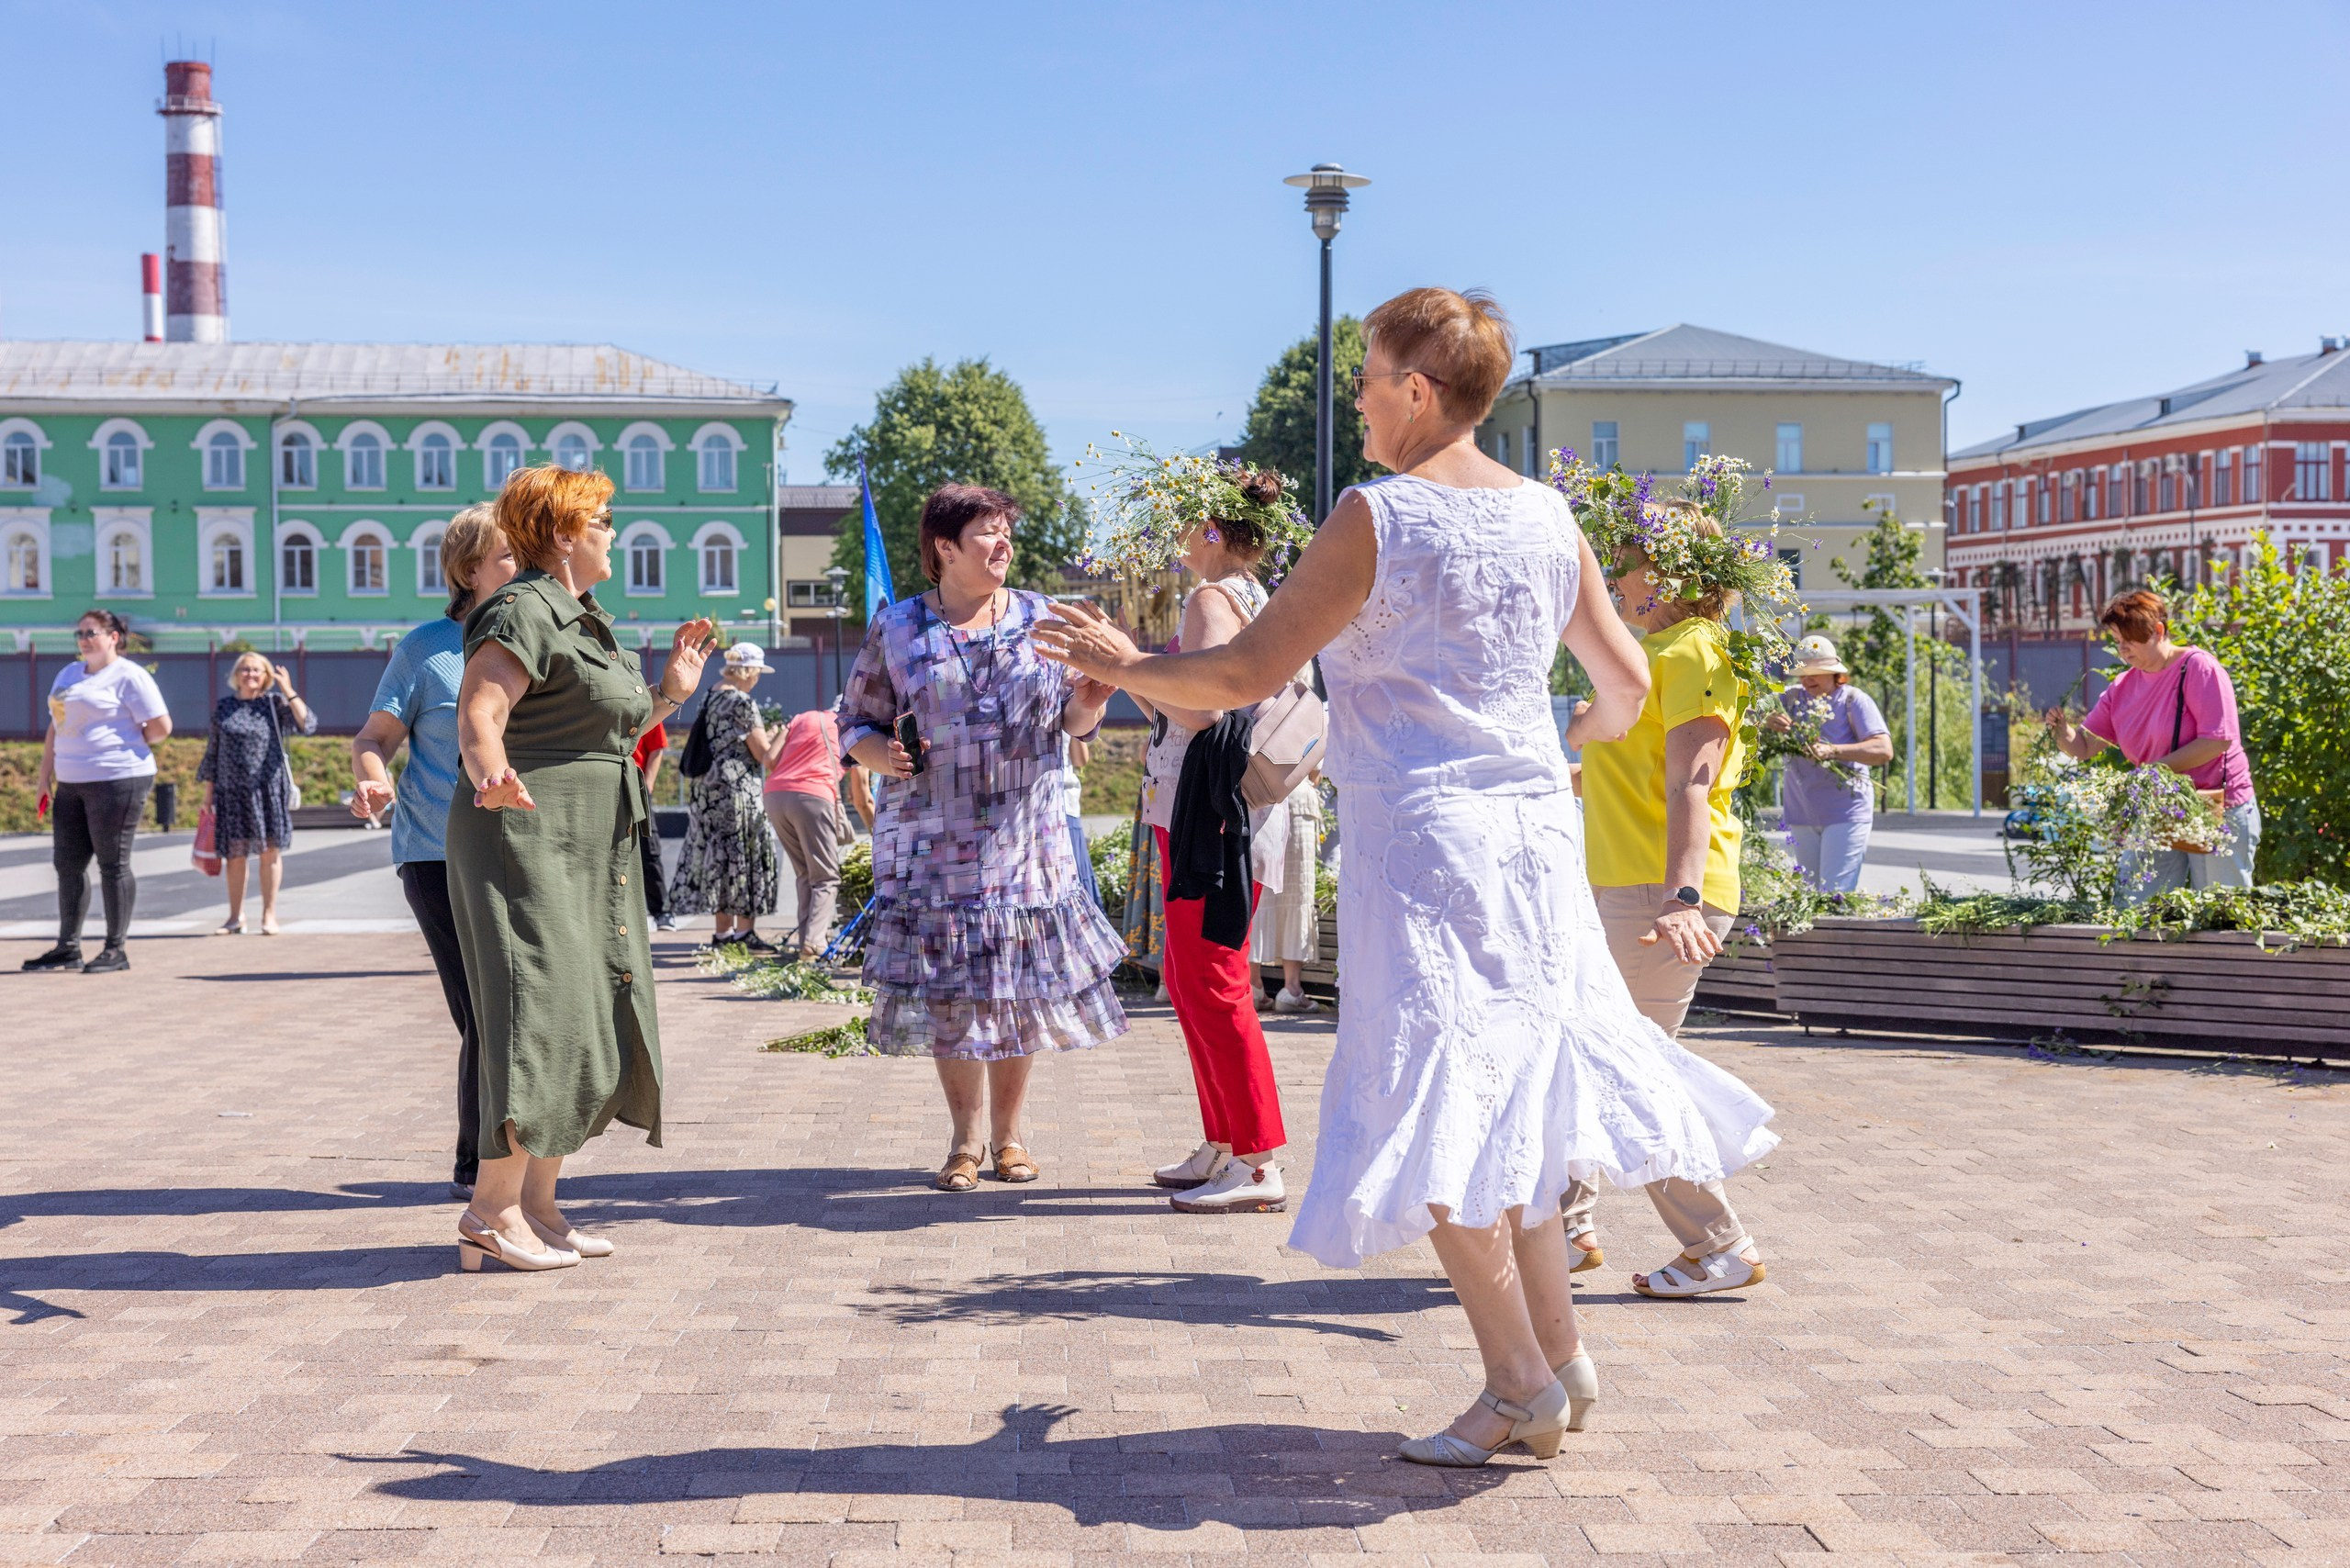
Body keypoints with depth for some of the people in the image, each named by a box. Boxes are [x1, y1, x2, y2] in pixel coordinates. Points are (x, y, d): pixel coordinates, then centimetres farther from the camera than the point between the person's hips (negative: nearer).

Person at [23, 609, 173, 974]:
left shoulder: (128, 676, -6)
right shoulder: (69, 675, 17)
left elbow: (161, 727, -11)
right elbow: (56, 727, 21)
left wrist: (125, 746, 4)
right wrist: (44, 774, 13)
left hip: (117, 781, -8)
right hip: (71, 783, 8)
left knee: (113, 864, -3)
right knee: (67, 863, 9)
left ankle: (116, 949, 4)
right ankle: (68, 948, 18)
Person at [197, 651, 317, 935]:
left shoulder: (275, 703, 4)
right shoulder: (223, 708, 10)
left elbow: (308, 725, -11)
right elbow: (212, 752, 13)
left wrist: (289, 692, -15)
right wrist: (208, 792, 10)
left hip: (268, 788, -2)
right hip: (232, 791, 2)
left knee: (270, 850, -1)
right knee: (234, 853, 3)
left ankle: (269, 915, 7)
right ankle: (236, 918, 12)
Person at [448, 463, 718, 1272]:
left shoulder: (581, 619, 20)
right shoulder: (524, 613, -11)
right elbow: (479, 713, -25)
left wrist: (670, 693, 19)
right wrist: (492, 775, -44)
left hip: (588, 855, 10)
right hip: (529, 841, -10)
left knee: (584, 1024, 9)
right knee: (542, 1014, -13)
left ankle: (537, 1206, 14)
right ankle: (491, 1209, -9)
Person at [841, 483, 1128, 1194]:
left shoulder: (1040, 618, 7)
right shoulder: (895, 630, 2)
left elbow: (1074, 721, 11)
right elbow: (856, 723, 5)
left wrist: (1087, 702, -11)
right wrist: (884, 754, -16)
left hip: (1027, 839, 2)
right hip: (932, 842, -1)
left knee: (1021, 987, 3)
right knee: (947, 991, -1)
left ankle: (1009, 1132, 19)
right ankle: (967, 1138, 14)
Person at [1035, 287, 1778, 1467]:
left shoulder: (1377, 516, -10)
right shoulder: (1547, 517, 8)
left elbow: (1249, 673, -12)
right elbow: (1626, 684, 16)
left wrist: (1127, 667, 4)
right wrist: (1575, 742, 37)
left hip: (1423, 839, -7)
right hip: (1538, 837, 7)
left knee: (1434, 1108, 0)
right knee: (1504, 1098, 16)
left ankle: (1521, 1387, 3)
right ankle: (1560, 1356, 19)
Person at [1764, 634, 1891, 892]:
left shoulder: (1853, 700, -7)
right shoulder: (1793, 697, 6)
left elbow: (1884, 751, -18)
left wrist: (1832, 750, -32)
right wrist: (1768, 721, -26)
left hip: (1845, 812, -5)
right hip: (1802, 813, 5)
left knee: (1836, 894, -15)